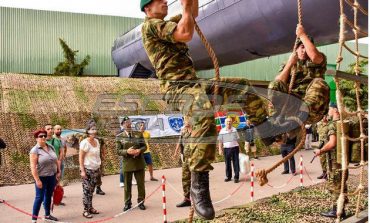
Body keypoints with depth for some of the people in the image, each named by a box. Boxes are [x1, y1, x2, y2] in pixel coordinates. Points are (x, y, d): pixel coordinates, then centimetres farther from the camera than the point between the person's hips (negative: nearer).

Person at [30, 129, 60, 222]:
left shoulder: (51, 147, 5)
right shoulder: (35, 150, -14)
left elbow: (56, 160, 15)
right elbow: (33, 166, -18)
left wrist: (58, 171, 12)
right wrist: (37, 180, -21)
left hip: (52, 176, 6)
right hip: (42, 177, -6)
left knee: (48, 196, 16)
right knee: (39, 197, -2)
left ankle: (47, 215, 30)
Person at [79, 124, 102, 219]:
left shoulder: (97, 141, 7)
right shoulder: (85, 143, -13)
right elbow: (80, 157, -12)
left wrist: (99, 168, 14)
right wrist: (82, 170, -16)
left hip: (95, 169, 6)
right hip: (87, 169, -6)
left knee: (91, 190, 10)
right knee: (87, 190, -2)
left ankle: (90, 208, 19)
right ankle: (85, 211, 5)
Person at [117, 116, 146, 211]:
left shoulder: (139, 134, 5)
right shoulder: (120, 137, 0)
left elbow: (144, 146, 6)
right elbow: (118, 151, -3)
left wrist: (139, 150, -15)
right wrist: (127, 151, -21)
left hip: (139, 163, 1)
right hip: (127, 163, -1)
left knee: (141, 183, 7)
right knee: (127, 185, 8)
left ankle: (141, 201, 22)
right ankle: (127, 203, 21)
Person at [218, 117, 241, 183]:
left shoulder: (234, 130, 5)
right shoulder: (222, 131, 0)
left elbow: (237, 139, 10)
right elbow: (220, 141, 3)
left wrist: (238, 148, 7)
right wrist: (220, 149, -2)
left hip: (235, 148, 0)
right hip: (226, 148, 0)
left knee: (236, 163, 0)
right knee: (227, 163, 8)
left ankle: (236, 177, 5)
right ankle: (228, 176, 21)